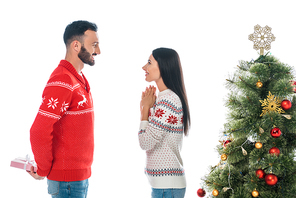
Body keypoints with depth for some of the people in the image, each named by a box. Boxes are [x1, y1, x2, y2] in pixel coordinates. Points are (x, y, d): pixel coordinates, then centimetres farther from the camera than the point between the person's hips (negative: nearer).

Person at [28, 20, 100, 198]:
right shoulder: (62, 82, -20)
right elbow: (39, 132, -25)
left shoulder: (79, 78, 13)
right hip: (67, 179, -9)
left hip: (81, 175, 9)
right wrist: (43, 170, -13)